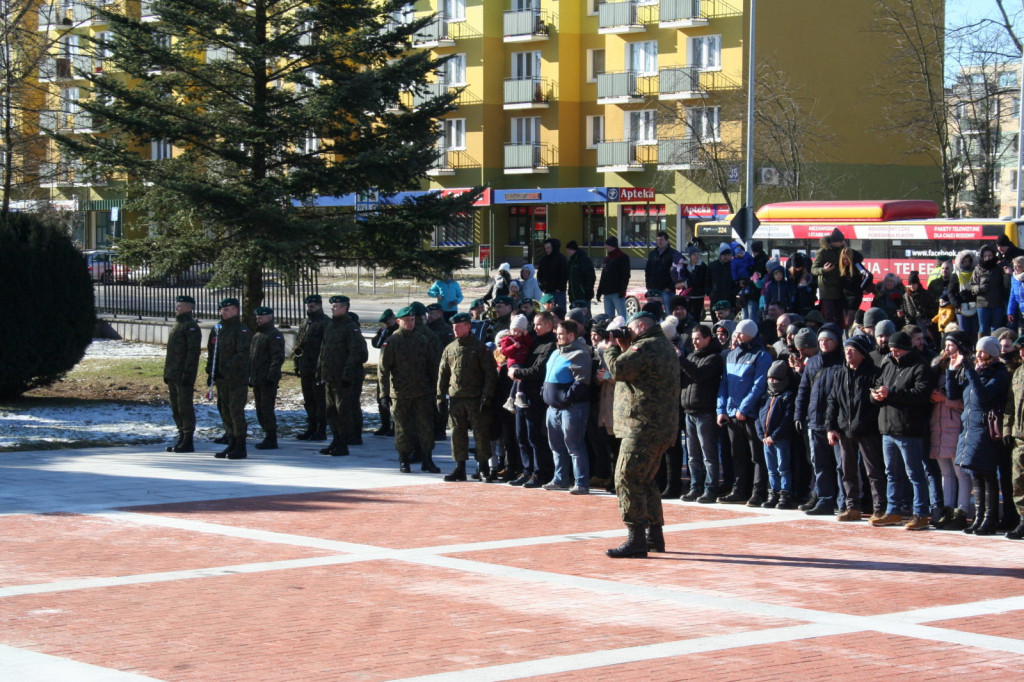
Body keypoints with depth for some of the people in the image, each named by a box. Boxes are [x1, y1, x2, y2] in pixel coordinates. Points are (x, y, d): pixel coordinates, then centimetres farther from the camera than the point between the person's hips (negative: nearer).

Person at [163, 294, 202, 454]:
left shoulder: (191, 327, -12)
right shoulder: (177, 325, 19)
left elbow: (193, 352, -18)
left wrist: (188, 374, -23)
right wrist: (167, 373, 20)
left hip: (184, 376, -10)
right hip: (173, 375, 10)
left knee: (185, 407, -7)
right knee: (176, 408, 12)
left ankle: (188, 442, -3)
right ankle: (181, 438, 19)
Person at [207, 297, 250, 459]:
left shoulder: (241, 330, -9)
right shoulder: (218, 329, 14)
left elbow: (242, 354, -17)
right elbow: (211, 351, 19)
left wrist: (226, 369, -21)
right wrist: (211, 370, 6)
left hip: (237, 379, -8)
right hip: (222, 379, 8)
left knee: (236, 411, -8)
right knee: (225, 411, 11)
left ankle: (240, 447, -4)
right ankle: (232, 444, 19)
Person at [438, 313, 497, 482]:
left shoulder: (479, 347, -3)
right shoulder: (449, 349, 12)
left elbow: (490, 373, -5)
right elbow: (443, 373, 15)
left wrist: (486, 397, -12)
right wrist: (440, 396, 6)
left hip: (476, 398, -5)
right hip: (455, 398, 5)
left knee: (480, 433, 0)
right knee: (458, 434, 6)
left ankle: (483, 468, 7)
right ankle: (459, 468, 12)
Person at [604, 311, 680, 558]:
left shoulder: (645, 346, -13)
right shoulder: (665, 346, 20)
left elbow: (618, 369, -19)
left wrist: (612, 347, -1)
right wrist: (624, 347, 13)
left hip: (644, 426, -11)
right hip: (661, 426, 11)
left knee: (627, 479, -10)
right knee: (645, 481, 20)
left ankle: (636, 539, -15)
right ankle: (654, 535, 23)